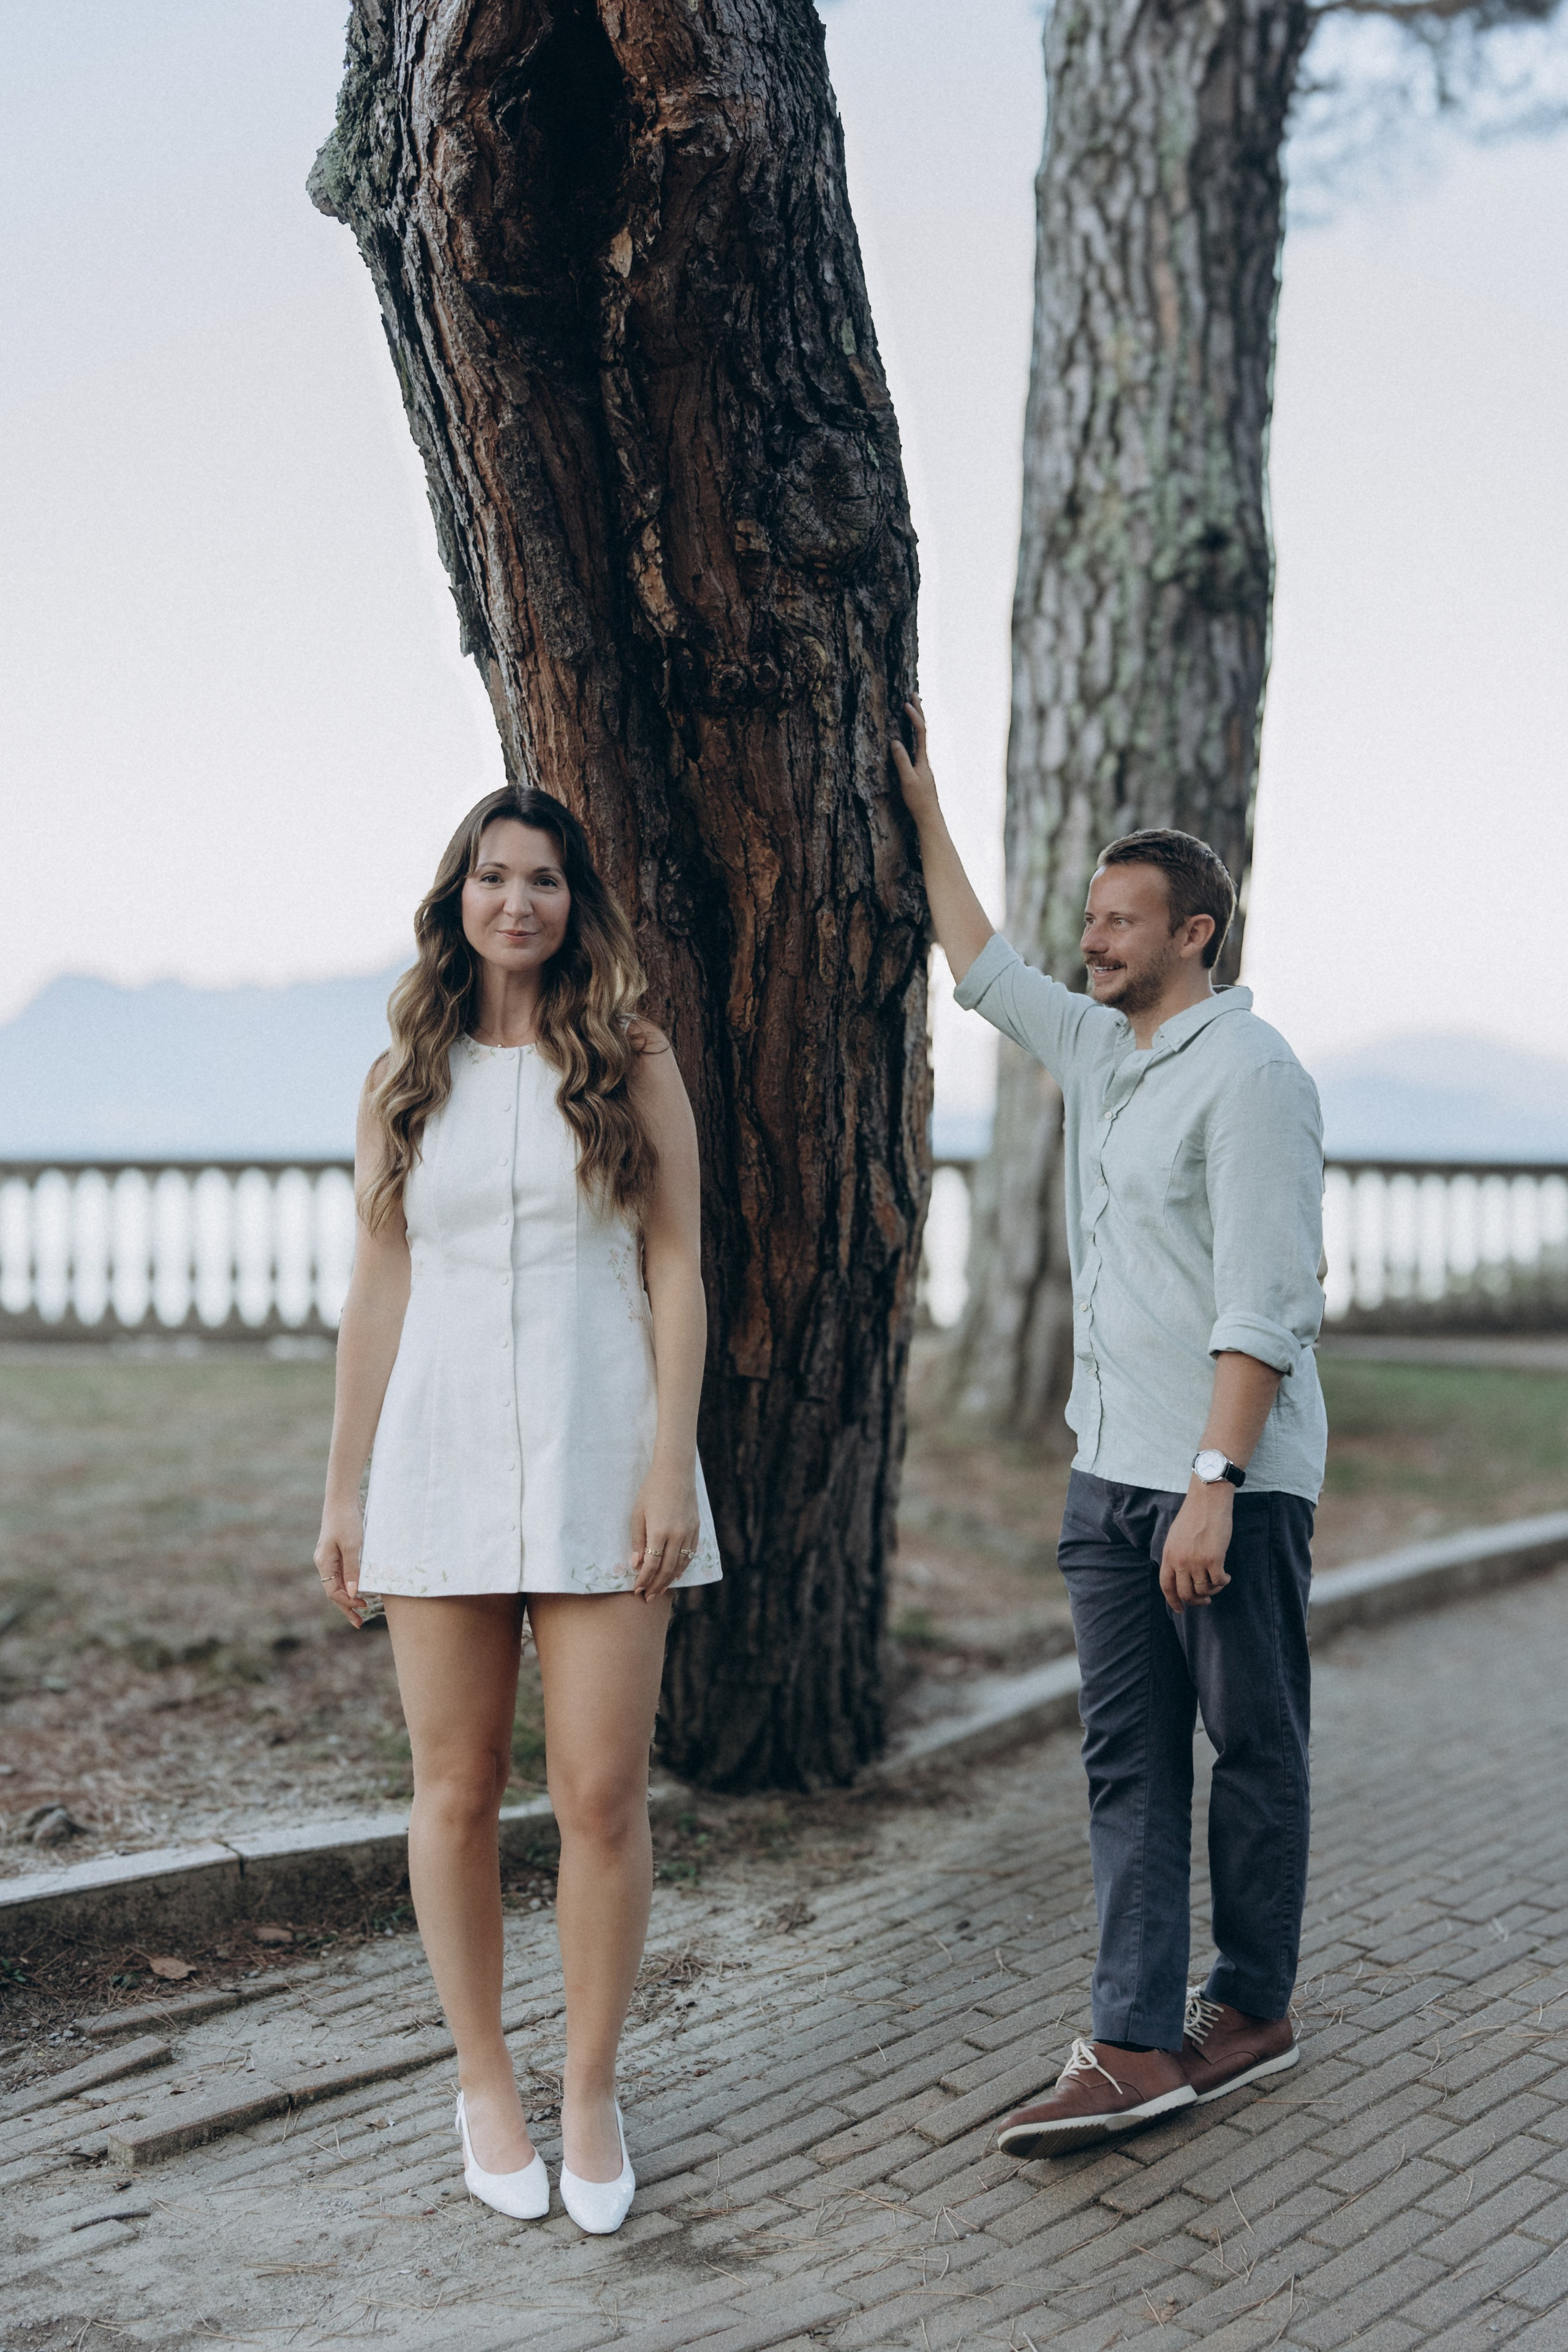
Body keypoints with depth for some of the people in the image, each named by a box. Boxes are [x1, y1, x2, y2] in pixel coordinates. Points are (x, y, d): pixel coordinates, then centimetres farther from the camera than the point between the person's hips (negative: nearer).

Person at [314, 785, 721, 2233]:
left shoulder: (633, 1066, 4)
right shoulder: (406, 1079, 9)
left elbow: (675, 1272, 2)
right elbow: (376, 1292, 10)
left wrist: (672, 1463, -8)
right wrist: (344, 1490, 7)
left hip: (599, 1460, -1)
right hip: (442, 1457, 2)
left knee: (603, 1793, -2)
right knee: (458, 1790, 6)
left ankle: (591, 2092, 14)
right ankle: (485, 2086, 21)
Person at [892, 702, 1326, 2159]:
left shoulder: (1249, 1073, -12)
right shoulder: (1098, 1050, 13)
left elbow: (1261, 1305, -18)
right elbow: (980, 967, 31)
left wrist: (1214, 1483, -23)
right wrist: (923, 805, 33)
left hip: (1231, 1481, -8)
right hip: (1109, 1475, 8)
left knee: (1252, 1752, 6)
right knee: (1128, 1762, 3)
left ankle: (1252, 2009, 19)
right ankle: (1138, 2044, 3)